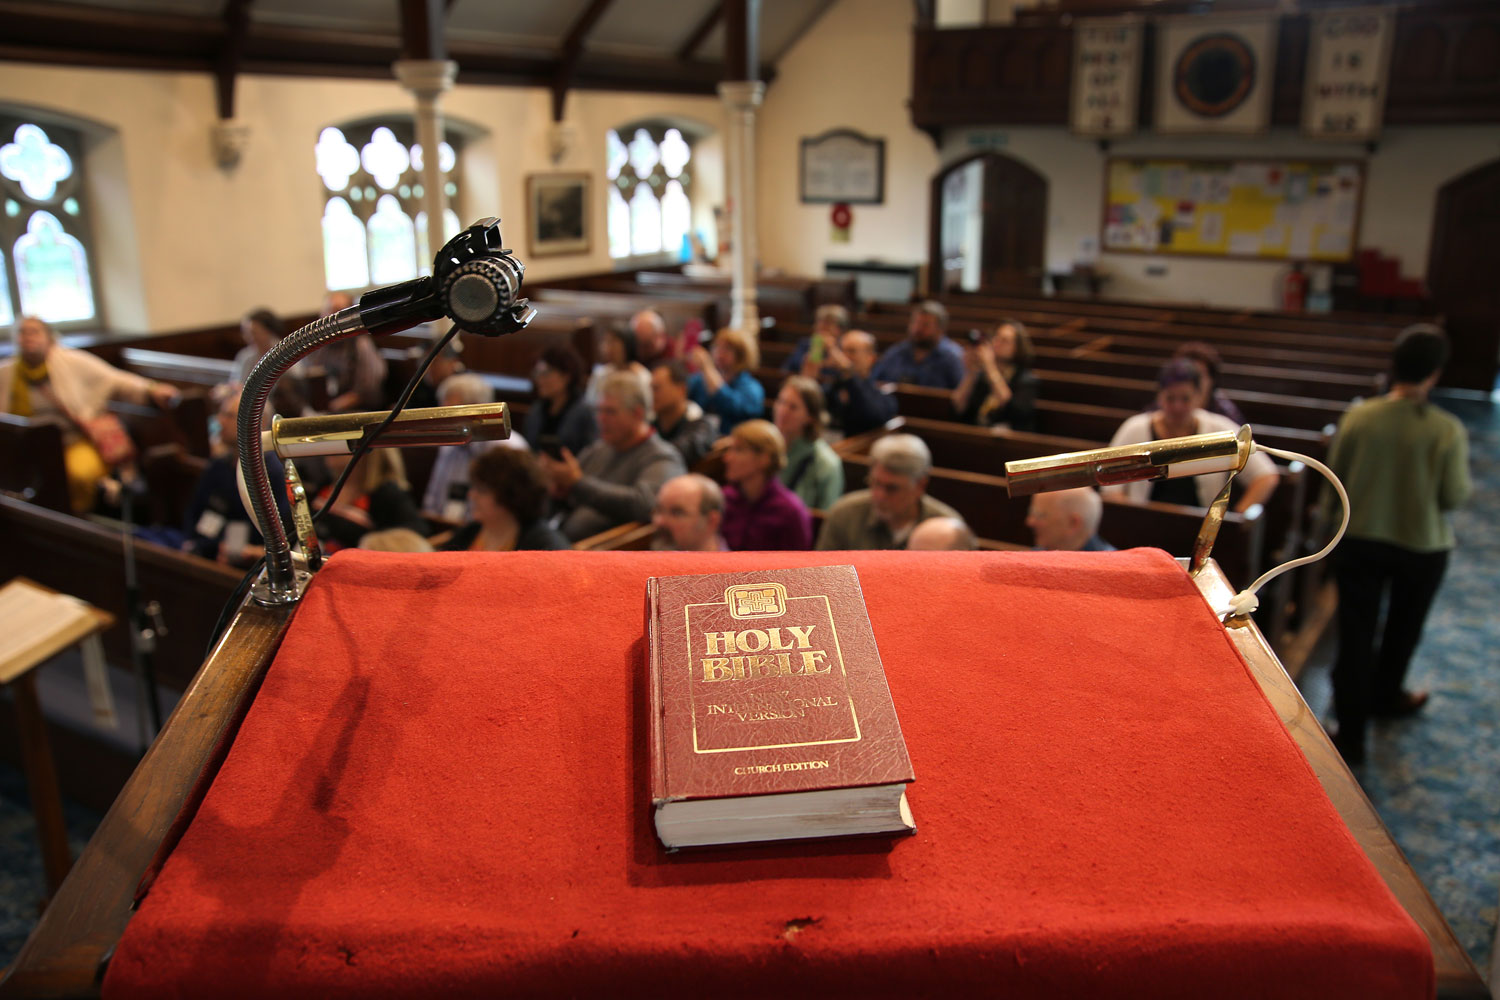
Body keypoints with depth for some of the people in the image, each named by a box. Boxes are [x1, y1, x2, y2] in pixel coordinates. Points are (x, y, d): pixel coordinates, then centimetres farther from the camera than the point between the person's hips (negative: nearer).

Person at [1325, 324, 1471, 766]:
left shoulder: (1357, 417, -15)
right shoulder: (1448, 431, -19)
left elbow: (1334, 478, -6)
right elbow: (1455, 497, -12)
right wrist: (1465, 482, 9)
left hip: (1358, 542, 0)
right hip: (1422, 547, 0)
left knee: (1356, 632, 7)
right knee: (1403, 629, 24)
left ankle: (1350, 732, 9)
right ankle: (1385, 695, 48)